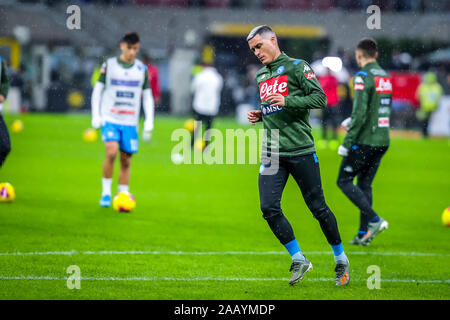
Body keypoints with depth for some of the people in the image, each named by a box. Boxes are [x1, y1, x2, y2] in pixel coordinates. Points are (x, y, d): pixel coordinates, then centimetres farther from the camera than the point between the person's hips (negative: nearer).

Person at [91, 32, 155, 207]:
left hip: (130, 122, 3)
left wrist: (149, 122, 4)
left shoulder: (142, 69, 7)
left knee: (126, 161, 2)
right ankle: (106, 192, -8)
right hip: (110, 119, -3)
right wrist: (95, 116, -3)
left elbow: (147, 97, 12)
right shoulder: (109, 65, 1)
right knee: (111, 152, -21)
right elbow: (97, 90, 5)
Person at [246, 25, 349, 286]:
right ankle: (299, 260, 4)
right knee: (269, 208, -9)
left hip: (300, 149, -6)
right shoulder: (261, 76, 18)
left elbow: (320, 98, -10)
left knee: (318, 206, 0)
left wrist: (287, 101, -20)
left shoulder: (296, 67, -3)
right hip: (272, 153, 6)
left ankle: (341, 259, 18)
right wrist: (260, 115, 9)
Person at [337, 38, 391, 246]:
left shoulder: (363, 77, -13)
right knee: (365, 184, 13)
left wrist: (347, 142, -16)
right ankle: (364, 233, 11)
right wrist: (352, 122, 24)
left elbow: (360, 113, -20)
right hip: (382, 141, 8)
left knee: (344, 180, 1)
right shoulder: (385, 76, 13)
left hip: (365, 141, -8)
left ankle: (374, 220, -10)